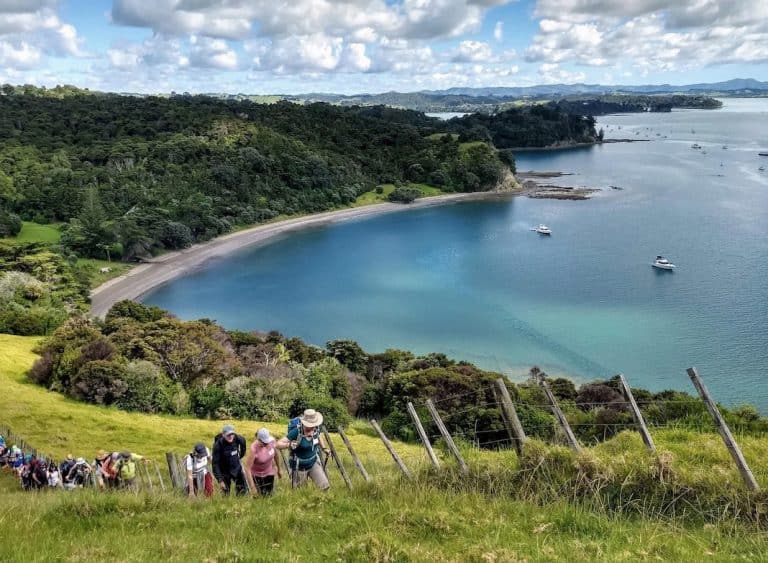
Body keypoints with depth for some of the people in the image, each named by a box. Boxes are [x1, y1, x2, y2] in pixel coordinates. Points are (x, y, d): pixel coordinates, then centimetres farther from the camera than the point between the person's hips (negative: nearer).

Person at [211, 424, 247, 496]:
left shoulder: (237, 439, -17)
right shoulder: (218, 445, -27)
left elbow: (243, 441, 10)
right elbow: (215, 464, -24)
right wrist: (220, 480, -27)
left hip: (237, 468, 3)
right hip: (224, 471, -3)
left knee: (244, 490, 2)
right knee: (226, 494, 4)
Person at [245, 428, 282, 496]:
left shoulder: (272, 441, -21)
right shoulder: (254, 449, -34)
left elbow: (275, 454, -1)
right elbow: (248, 468, -28)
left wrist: (279, 470, 10)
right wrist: (252, 486, -29)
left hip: (269, 472, 4)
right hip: (257, 474, -4)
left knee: (269, 494, 11)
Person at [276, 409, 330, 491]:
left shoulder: (316, 428, -12)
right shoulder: (296, 431, -27)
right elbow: (278, 444, -30)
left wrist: (324, 448, 9)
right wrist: (289, 445, -47)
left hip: (314, 463, 4)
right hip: (300, 467, -4)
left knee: (325, 487, -4)